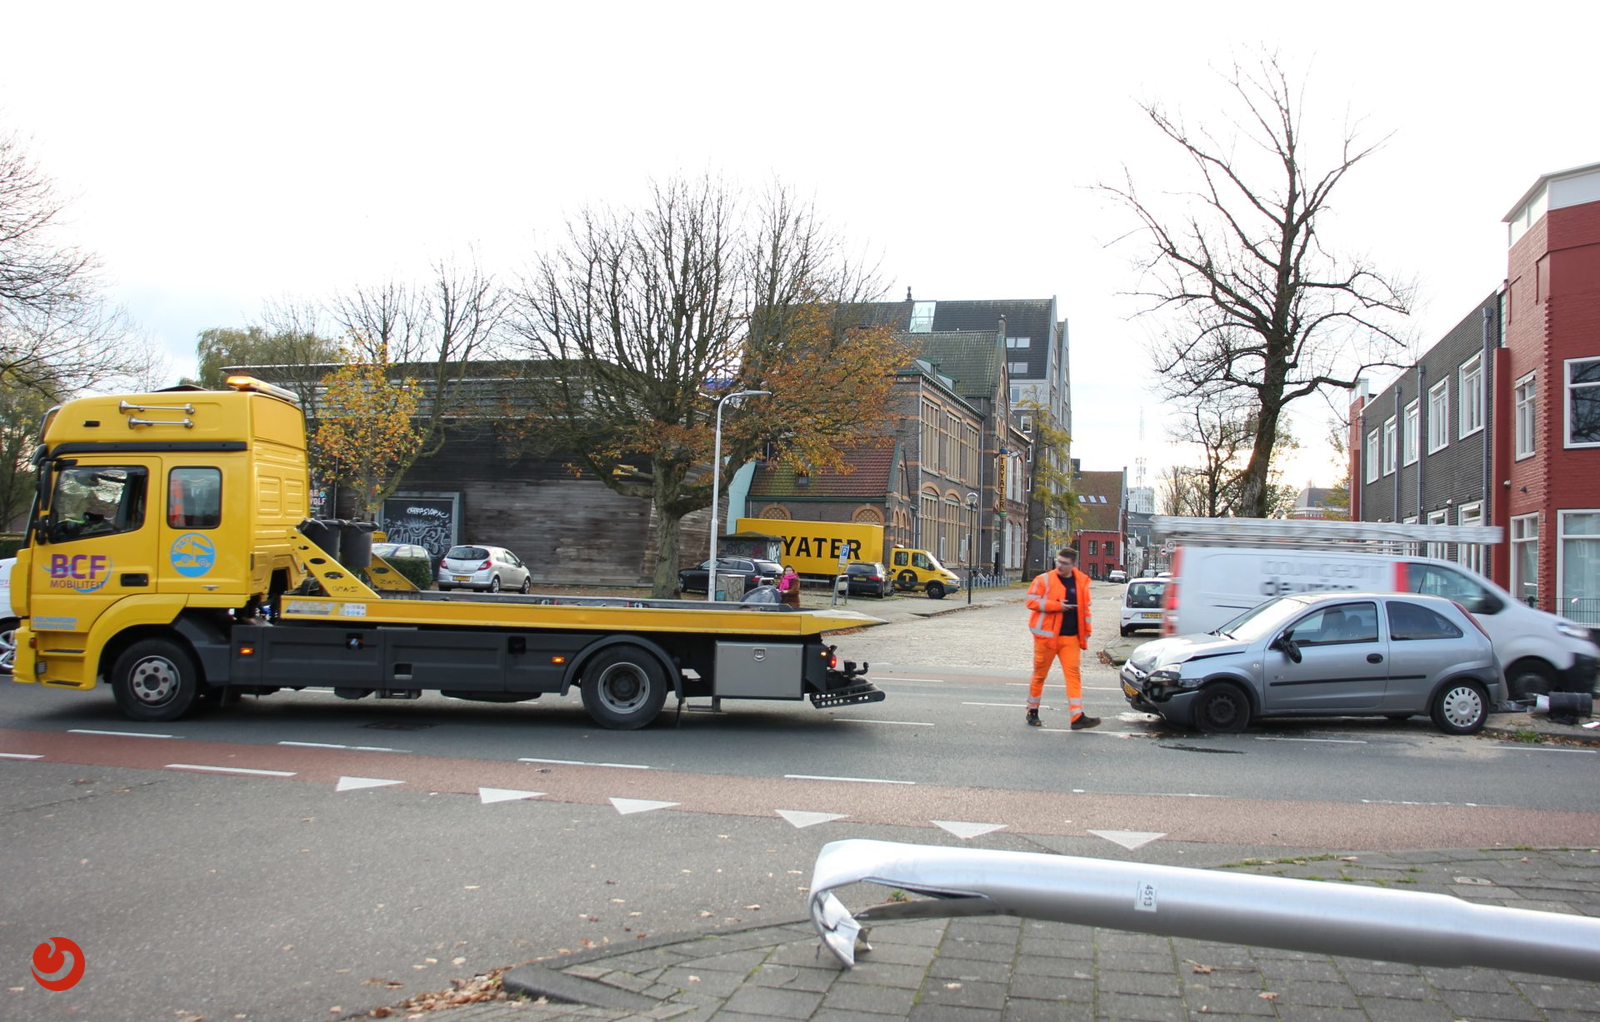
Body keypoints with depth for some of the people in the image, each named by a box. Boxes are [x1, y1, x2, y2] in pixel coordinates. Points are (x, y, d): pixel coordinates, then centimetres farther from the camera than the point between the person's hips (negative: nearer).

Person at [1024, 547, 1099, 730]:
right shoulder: (1044, 580, -3)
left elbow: (1085, 610, 14)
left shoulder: (1081, 582, 8)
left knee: (1073, 674, -6)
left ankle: (1078, 716, -11)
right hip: (1046, 635, -3)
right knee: (1040, 674, 6)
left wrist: (1085, 635, 11)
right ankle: (1032, 711, 21)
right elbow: (1032, 602, -9)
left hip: (1071, 637, 3)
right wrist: (1056, 605, -16)